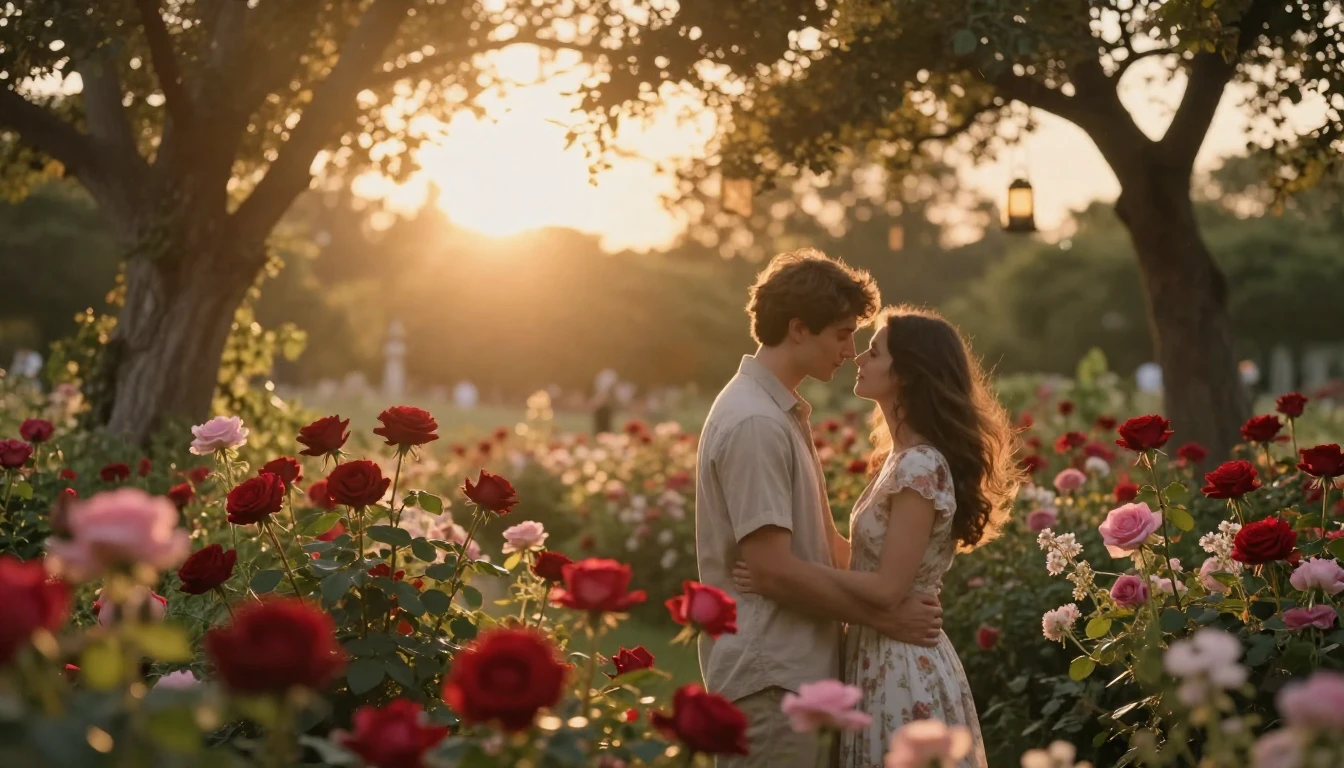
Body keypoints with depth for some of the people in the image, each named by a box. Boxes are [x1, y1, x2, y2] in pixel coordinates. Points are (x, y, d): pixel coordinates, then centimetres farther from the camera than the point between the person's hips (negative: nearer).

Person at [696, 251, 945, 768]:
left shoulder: (785, 411, 14)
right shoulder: (755, 423, -18)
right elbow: (773, 569, -21)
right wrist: (881, 617, -12)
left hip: (799, 668, 10)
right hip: (770, 680, -10)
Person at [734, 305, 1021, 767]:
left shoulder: (920, 467, -20)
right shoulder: (906, 458, 10)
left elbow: (888, 589, -21)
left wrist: (785, 574, -17)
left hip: (902, 670, -10)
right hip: (885, 661, 10)